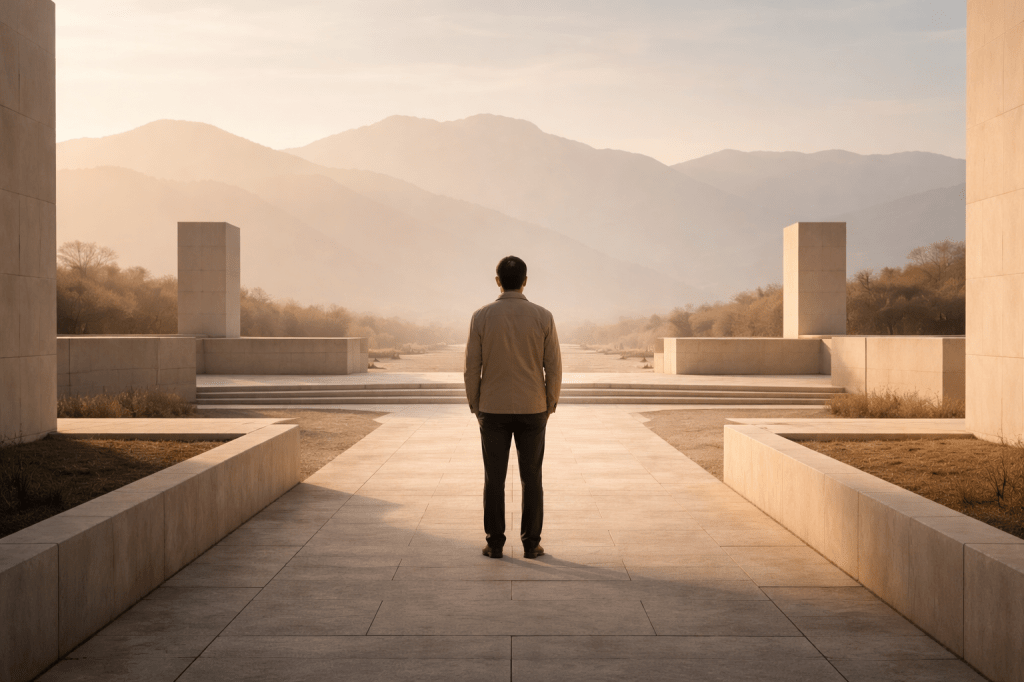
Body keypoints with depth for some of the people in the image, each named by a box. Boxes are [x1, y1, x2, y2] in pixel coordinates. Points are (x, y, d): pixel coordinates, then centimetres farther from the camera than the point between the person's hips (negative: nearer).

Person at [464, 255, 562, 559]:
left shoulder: (481, 317, -7)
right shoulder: (543, 317, -6)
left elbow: (472, 368, -5)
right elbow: (553, 368, -5)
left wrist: (475, 407, 8)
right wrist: (549, 407, 8)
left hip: (493, 409, 0)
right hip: (531, 409, 0)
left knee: (494, 478, 8)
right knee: (531, 478, 9)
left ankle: (495, 544, 11)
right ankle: (531, 544, 11)